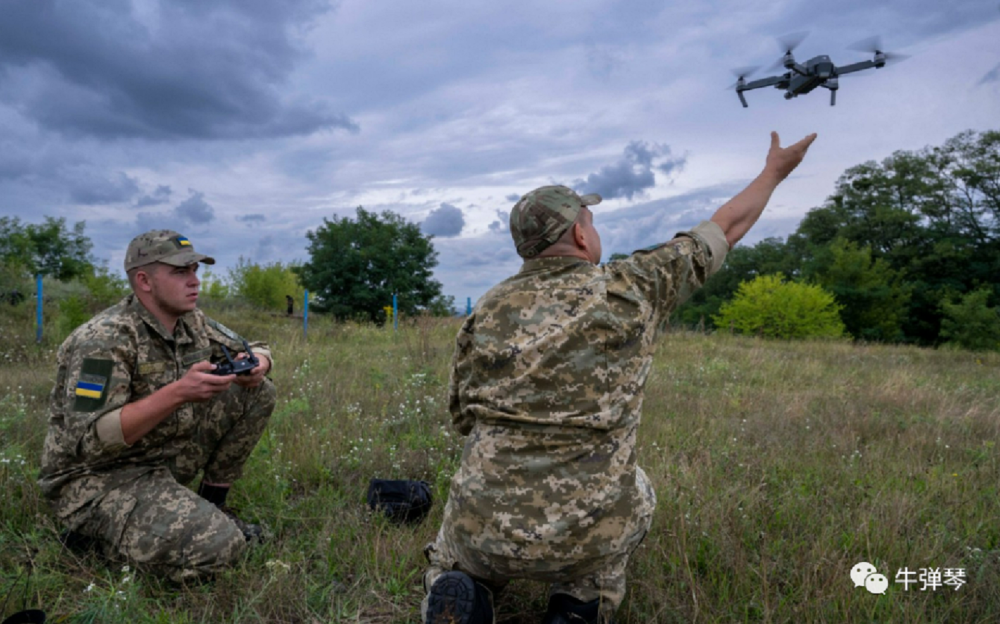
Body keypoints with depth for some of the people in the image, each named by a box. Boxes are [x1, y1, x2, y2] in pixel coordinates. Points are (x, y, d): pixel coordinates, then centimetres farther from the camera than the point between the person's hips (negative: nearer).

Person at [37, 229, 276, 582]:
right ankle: (99, 533, -1)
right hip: (96, 480, -7)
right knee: (219, 546, -26)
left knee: (258, 393, -4)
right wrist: (178, 393, -35)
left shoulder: (192, 322, 1)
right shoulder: (105, 340, -22)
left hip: (164, 458, 8)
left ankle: (213, 502, 7)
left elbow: (256, 350, 12)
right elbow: (87, 440, -28)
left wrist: (257, 365, -14)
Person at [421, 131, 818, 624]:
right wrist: (775, 171, 26)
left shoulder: (486, 312, 0)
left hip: (485, 530, 1)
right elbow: (727, 228, 10)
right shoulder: (629, 289, -5)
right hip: (587, 537, -1)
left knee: (452, 565, 36)